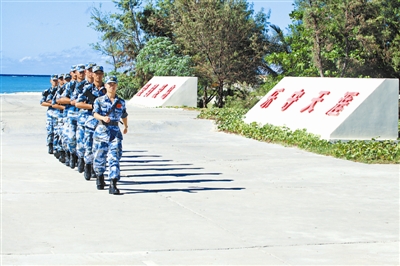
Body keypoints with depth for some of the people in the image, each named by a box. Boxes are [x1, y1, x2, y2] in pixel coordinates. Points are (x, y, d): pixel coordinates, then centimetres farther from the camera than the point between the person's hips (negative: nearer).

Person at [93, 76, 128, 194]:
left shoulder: (121, 102, 9)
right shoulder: (99, 100, 3)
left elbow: (124, 116, 25)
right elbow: (95, 114, -10)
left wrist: (126, 126, 39)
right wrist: (103, 118, -30)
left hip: (115, 132, 1)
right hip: (101, 131, 0)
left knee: (114, 158, -11)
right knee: (99, 157, 7)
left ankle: (113, 185, -16)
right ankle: (100, 177, 35)